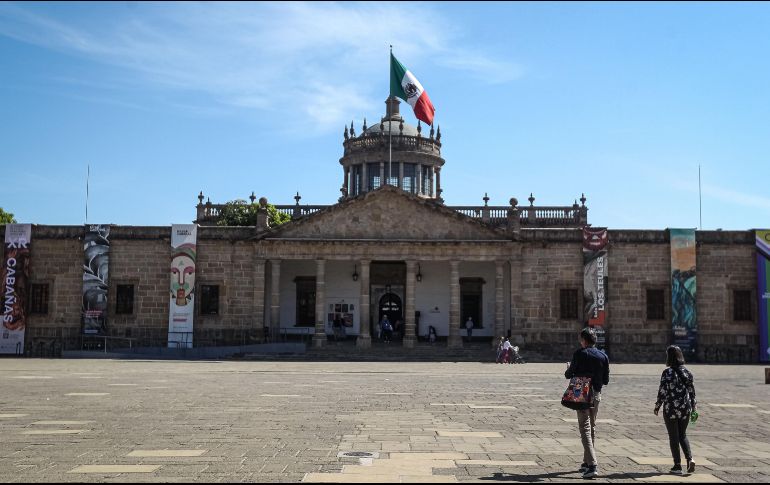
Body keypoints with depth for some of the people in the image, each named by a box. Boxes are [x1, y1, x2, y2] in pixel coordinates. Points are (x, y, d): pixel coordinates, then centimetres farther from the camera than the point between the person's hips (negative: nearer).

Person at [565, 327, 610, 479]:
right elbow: (606, 381, 6)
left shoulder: (580, 354, -9)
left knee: (585, 429, -7)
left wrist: (568, 371, 18)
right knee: (592, 428, 18)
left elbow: (569, 374, -5)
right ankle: (587, 462, 27)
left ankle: (593, 465, -17)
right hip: (597, 394, 5)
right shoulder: (603, 356, 3)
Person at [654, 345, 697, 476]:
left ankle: (677, 466, 7)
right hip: (685, 409, 5)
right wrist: (693, 406, 17)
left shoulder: (667, 372, -13)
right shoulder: (687, 372, 3)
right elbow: (692, 391, 7)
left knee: (674, 437, 5)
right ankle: (690, 459, -1)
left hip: (670, 409, -5)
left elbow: (662, 391, -12)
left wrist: (657, 406, -1)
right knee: (683, 435, 18)